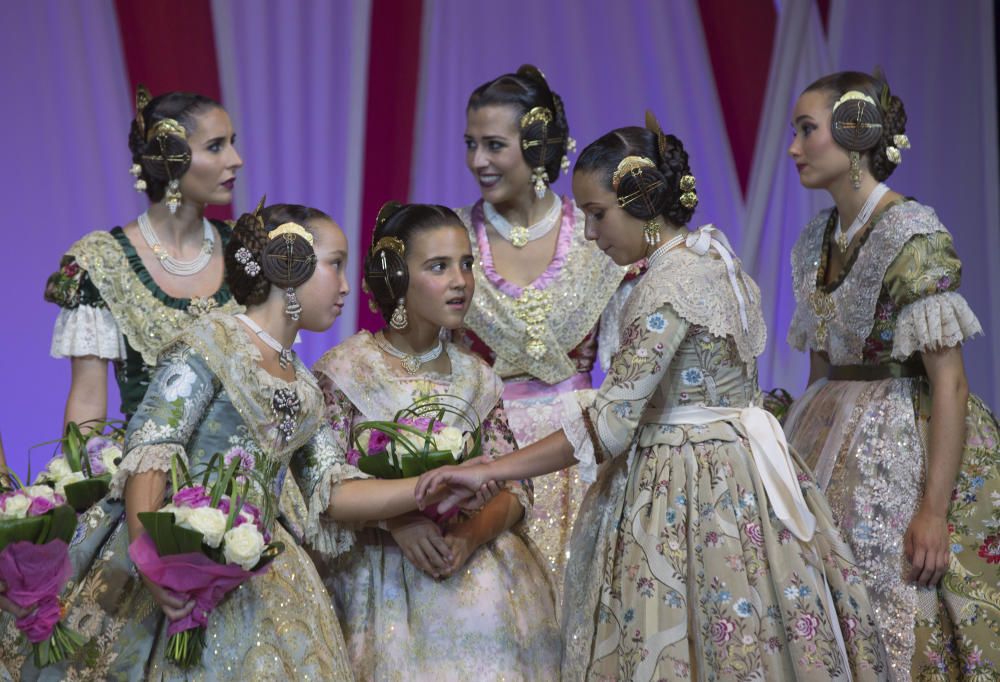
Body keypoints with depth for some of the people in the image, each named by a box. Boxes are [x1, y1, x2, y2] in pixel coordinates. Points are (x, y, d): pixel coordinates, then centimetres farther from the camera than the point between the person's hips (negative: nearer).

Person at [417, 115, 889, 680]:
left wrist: (489, 472, -22)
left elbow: (611, 421, -23)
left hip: (692, 488, -9)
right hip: (742, 476, 9)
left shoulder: (671, 282, -18)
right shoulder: (716, 260, 11)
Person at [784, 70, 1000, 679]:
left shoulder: (912, 235, -15)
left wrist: (934, 510, -22)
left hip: (908, 445, -7)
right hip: (835, 449, 7)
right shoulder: (816, 240, 9)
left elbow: (949, 382, -18)